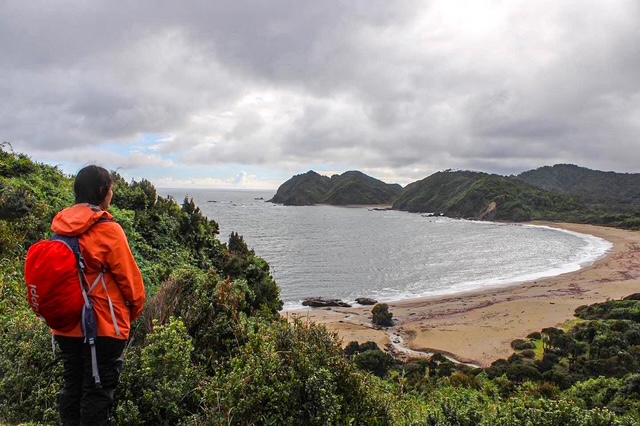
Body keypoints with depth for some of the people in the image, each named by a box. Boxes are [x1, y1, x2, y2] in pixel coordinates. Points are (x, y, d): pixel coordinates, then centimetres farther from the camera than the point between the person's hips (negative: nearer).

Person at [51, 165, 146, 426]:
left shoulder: (60, 227, 3)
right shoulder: (107, 230, -17)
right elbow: (129, 277, -13)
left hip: (67, 325, 7)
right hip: (103, 325, -7)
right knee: (98, 392, 5)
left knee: (72, 387, 19)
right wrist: (136, 309, 4)